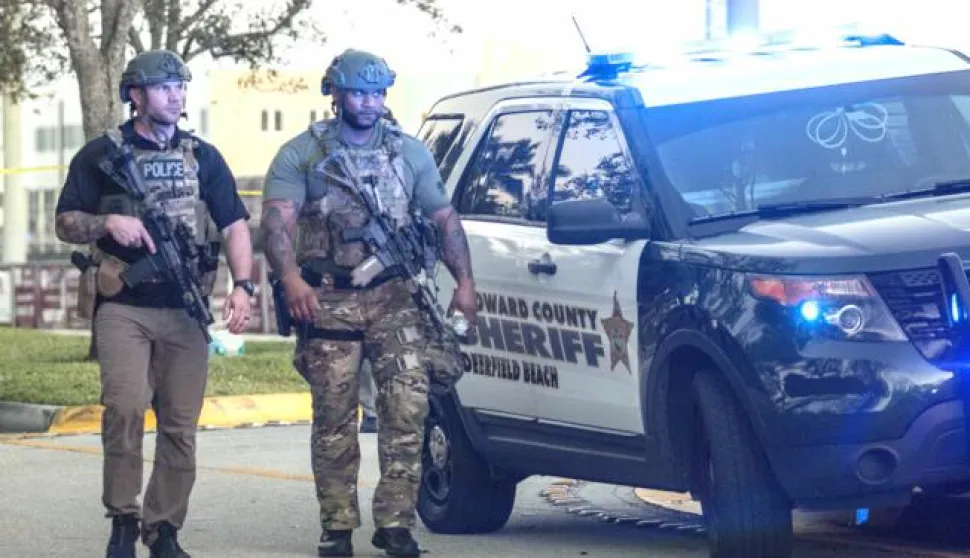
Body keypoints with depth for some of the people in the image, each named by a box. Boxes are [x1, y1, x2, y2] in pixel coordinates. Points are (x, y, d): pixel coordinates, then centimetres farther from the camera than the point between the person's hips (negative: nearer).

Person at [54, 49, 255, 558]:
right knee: (125, 406, -20)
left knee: (180, 425, 2)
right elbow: (65, 224, 6)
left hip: (185, 310, 3)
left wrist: (242, 286, -8)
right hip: (123, 306, -3)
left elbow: (234, 225, 7)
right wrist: (108, 223, -15)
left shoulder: (203, 157, 12)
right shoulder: (100, 156, 5)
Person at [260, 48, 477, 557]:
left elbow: (444, 219, 16)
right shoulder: (301, 154, 2)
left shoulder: (409, 152, 12)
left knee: (407, 407, -9)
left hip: (395, 299, 2)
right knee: (334, 418, 1)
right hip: (328, 301, -2)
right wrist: (290, 278, -28)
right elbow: (277, 220, -11)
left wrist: (464, 282, 5)